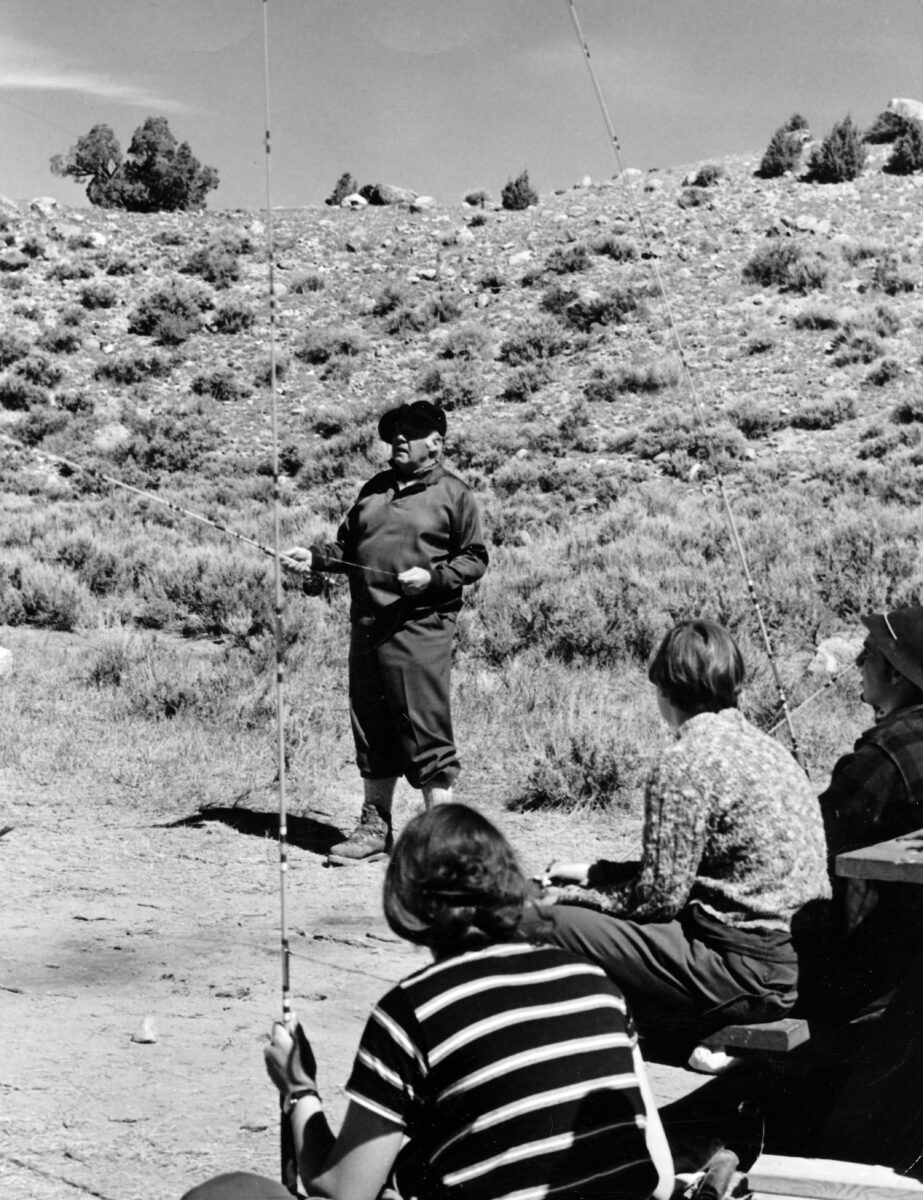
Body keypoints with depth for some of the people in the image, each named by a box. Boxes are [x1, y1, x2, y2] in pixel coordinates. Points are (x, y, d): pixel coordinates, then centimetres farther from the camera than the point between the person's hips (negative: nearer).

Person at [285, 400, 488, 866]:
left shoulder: (454, 495, 1)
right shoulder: (375, 490, 19)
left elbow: (474, 559, -1)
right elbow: (348, 546, 23)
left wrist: (433, 576, -16)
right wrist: (315, 557, 6)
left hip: (420, 630, -6)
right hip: (366, 626, 6)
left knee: (425, 729, -7)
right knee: (371, 728, 10)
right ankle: (374, 828, 20)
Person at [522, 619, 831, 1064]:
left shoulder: (687, 763, -15)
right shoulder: (762, 746, 13)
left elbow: (659, 895, -14)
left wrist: (571, 896, 1)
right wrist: (592, 874, 21)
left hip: (745, 973, -9)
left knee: (543, 925, -13)